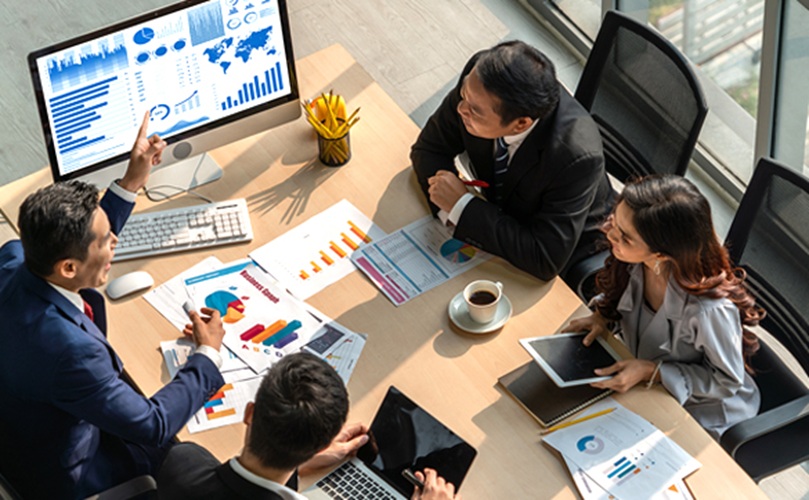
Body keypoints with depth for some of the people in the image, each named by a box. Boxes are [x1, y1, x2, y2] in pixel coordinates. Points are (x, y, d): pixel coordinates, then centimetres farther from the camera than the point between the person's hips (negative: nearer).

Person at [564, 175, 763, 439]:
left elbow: (728, 381, -22)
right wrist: (603, 314, -13)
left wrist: (651, 372, -29)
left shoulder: (709, 308, -40)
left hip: (704, 414, -5)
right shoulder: (633, 261, -22)